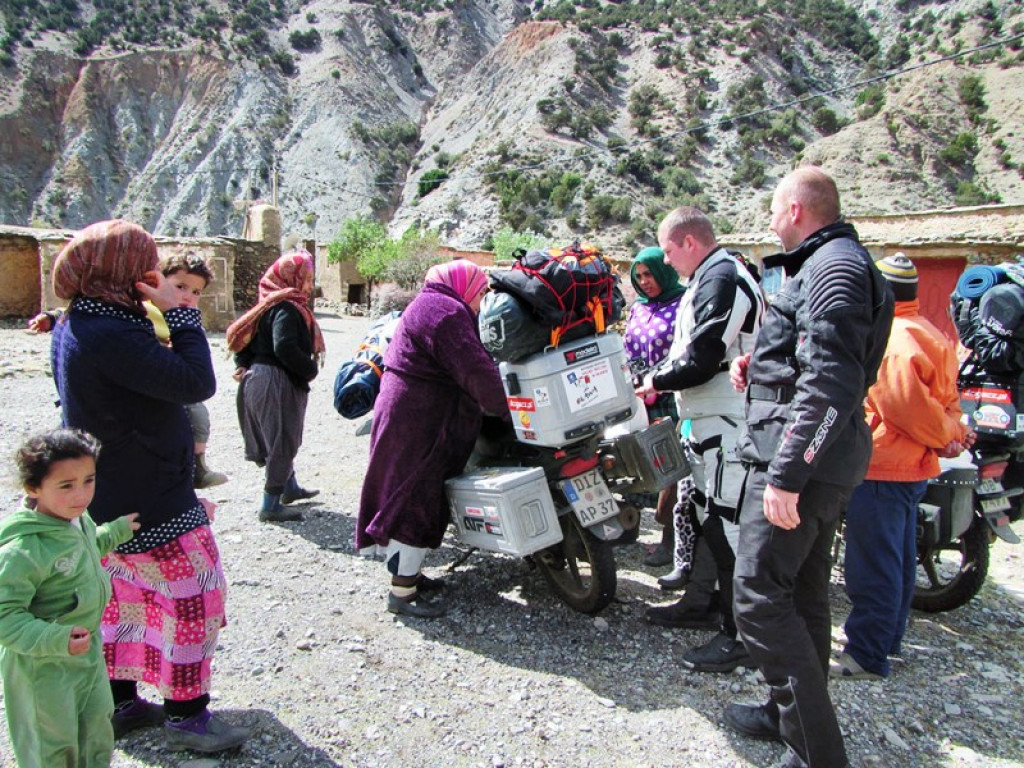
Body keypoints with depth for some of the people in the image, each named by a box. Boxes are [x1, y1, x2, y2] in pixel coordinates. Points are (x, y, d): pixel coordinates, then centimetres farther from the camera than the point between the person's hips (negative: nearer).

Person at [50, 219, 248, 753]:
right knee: (191, 597, 3)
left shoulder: (72, 328, 7)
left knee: (124, 598, 21)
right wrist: (178, 312, -21)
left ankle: (119, 702, 35)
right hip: (152, 507, -10)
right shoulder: (112, 334, -26)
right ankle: (186, 716, 16)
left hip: (107, 501, 10)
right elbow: (196, 383, -27)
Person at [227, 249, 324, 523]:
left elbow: (245, 340, 13)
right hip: (279, 383, -10)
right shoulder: (287, 308, -18)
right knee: (282, 441, -1)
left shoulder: (269, 305, 12)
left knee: (281, 439, 23)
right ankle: (271, 505, 7)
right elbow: (285, 349, -28)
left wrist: (245, 366, 9)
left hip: (258, 377, 10)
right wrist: (311, 369, -16)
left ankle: (290, 488, 40)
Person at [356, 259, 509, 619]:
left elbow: (460, 366, 22)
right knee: (417, 500, -6)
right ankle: (402, 592, 1)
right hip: (418, 423, -11)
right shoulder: (446, 311, -15)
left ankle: (406, 572, 30)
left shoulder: (427, 304, 19)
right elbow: (475, 370, -23)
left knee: (405, 494, 17)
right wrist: (509, 410, -17)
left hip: (404, 411, 11)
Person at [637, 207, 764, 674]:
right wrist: (664, 379, 10)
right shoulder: (717, 275, 18)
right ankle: (702, 603, 34)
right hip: (713, 421, 11)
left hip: (726, 425, -11)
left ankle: (741, 636, 2)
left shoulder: (720, 279, -16)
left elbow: (702, 362, -23)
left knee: (729, 524, -7)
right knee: (708, 514, 19)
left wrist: (658, 381, -9)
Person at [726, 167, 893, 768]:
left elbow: (831, 383, -25)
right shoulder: (834, 263, 20)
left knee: (759, 595, -9)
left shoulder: (834, 267, -14)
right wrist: (762, 362, 12)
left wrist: (785, 475, -27)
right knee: (804, 593, 17)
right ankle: (795, 716, 32)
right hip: (824, 461, 11)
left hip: (799, 458, -11)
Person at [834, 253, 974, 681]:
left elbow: (908, 405, -24)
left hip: (882, 467, -11)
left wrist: (946, 435, -9)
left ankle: (867, 655, 5)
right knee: (898, 558, 20)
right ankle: (887, 637, 34)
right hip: (914, 466, 11)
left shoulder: (888, 339, -21)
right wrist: (954, 433, 1)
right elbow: (947, 397, 14)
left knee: (873, 565, -3)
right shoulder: (930, 334, 13)